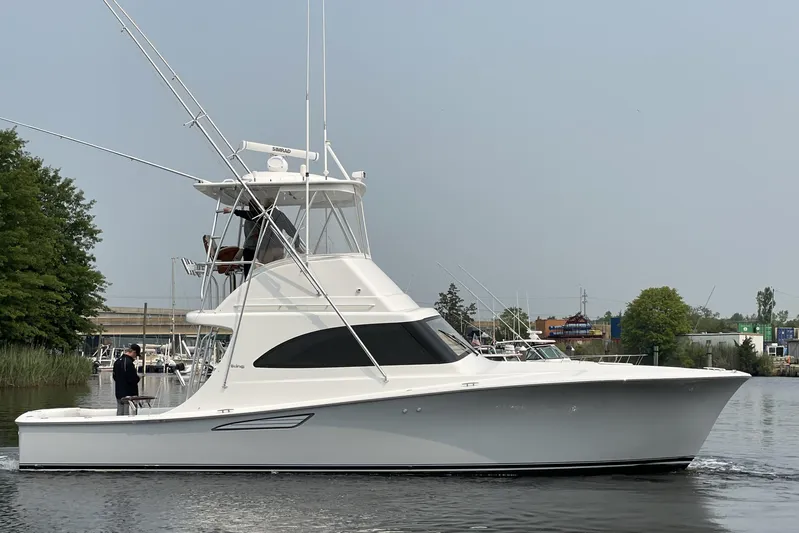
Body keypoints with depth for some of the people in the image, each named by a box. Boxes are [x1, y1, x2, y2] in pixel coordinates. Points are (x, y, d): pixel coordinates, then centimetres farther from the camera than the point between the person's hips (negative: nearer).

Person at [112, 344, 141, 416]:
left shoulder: (117, 361, 8)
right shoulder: (129, 363, -21)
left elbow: (114, 376, 17)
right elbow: (133, 379, -22)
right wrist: (138, 377, -2)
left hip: (119, 394, 9)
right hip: (129, 394, -9)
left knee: (119, 413, 13)